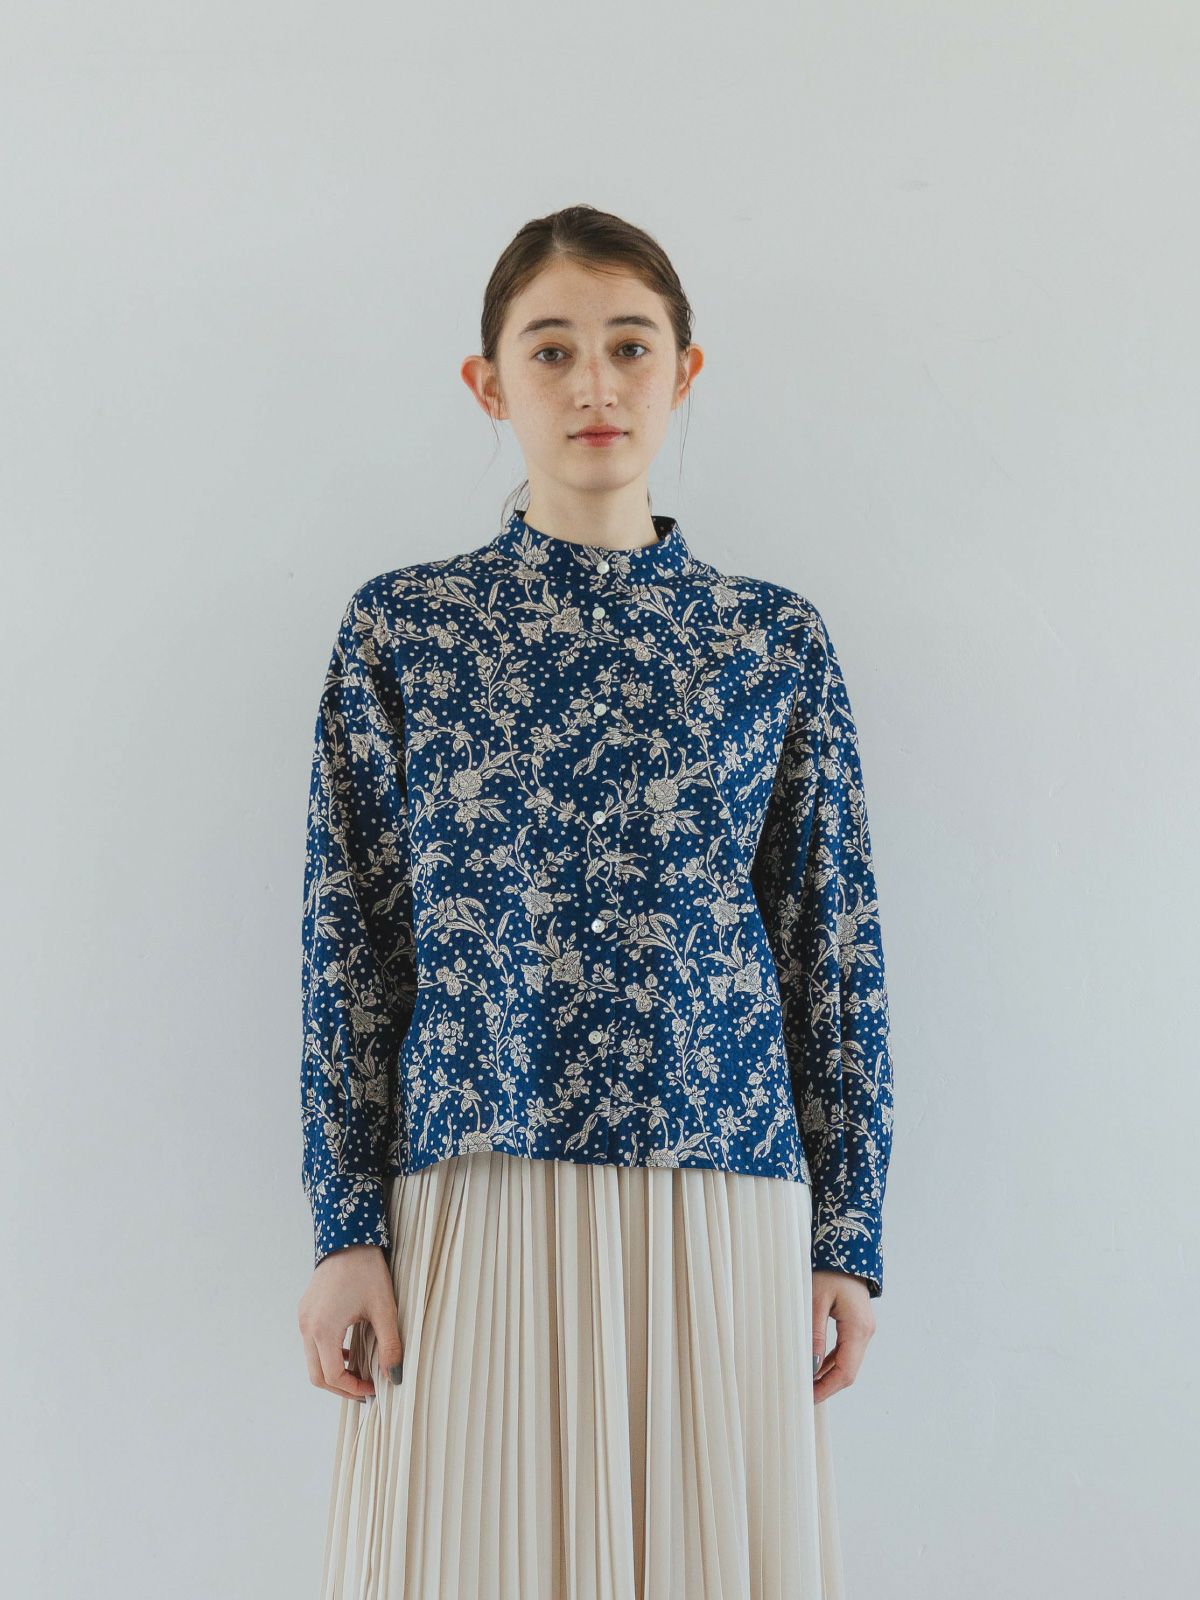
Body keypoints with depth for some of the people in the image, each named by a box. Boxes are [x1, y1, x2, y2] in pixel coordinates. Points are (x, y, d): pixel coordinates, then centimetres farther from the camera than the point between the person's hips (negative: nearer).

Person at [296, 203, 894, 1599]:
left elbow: (833, 947, 6)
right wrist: (346, 1229, -2)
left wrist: (847, 1238, 4)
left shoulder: (776, 640, 6)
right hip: (475, 1201, 0)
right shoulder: (400, 628, 4)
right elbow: (348, 943, 2)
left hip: (722, 1197, 1)